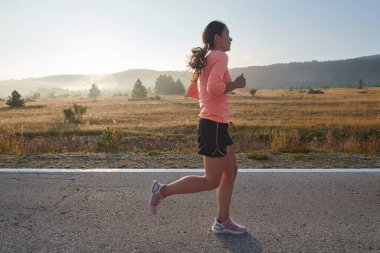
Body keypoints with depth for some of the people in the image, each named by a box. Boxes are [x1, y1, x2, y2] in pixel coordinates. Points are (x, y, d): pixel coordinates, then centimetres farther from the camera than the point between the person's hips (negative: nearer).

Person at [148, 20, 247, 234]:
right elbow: (214, 87, -26)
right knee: (212, 181, -1)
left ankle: (223, 221, 21)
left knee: (231, 171, 13)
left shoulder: (206, 60, 18)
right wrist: (235, 85, -10)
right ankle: (162, 190, 6)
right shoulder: (220, 57, -10)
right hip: (214, 124, -10)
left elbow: (191, 92, 21)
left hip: (216, 124, 10)